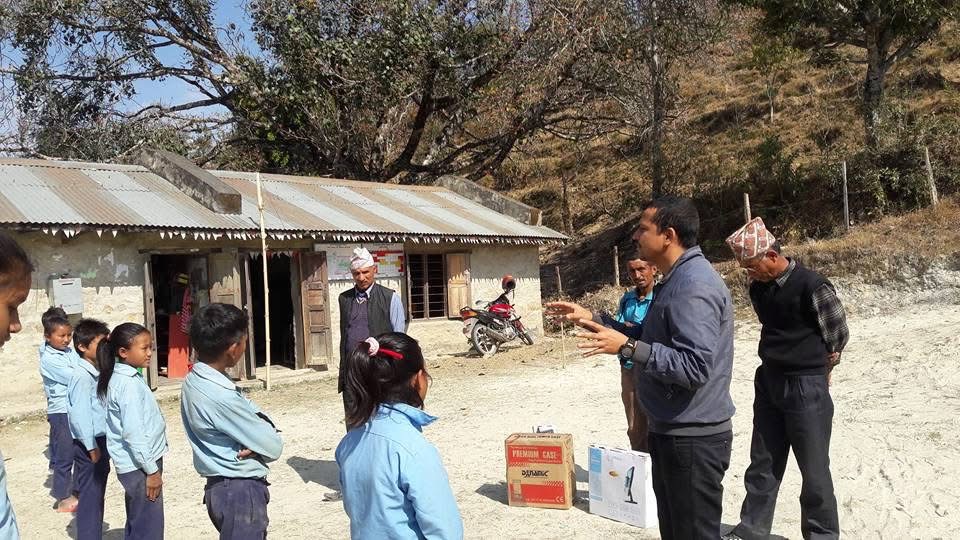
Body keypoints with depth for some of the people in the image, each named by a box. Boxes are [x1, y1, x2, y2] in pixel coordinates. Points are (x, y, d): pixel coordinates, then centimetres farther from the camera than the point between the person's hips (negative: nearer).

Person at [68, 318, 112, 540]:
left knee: (96, 496, 16)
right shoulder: (82, 376, -18)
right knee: (90, 497, -3)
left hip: (100, 441, 9)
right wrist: (91, 447, -18)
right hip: (89, 445, -9)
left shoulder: (96, 373, 11)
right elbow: (79, 414, -21)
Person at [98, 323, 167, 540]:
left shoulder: (122, 377, 9)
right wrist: (152, 469, -17)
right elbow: (134, 433, -23)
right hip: (140, 466, -10)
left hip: (136, 464, 10)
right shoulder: (129, 384, -20)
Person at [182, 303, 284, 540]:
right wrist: (259, 444, -1)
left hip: (223, 486, 9)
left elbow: (252, 411, 6)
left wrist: (254, 443, -12)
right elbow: (273, 447, -20)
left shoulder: (196, 380, 1)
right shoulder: (221, 397, -28)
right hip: (241, 491, -9)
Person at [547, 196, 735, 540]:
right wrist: (592, 321, 12)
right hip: (673, 432, 11)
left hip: (692, 438, -11)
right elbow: (654, 340, 18)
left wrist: (627, 348, -30)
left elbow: (694, 367, -30)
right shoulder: (678, 279, 12)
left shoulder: (694, 285, -23)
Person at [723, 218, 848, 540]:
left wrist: (814, 372, 6)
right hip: (768, 381, 7)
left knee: (814, 469, 3)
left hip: (807, 387, -7)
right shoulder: (758, 287, 4)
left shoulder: (812, 287, -18)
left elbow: (838, 336, -6)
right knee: (762, 463, 13)